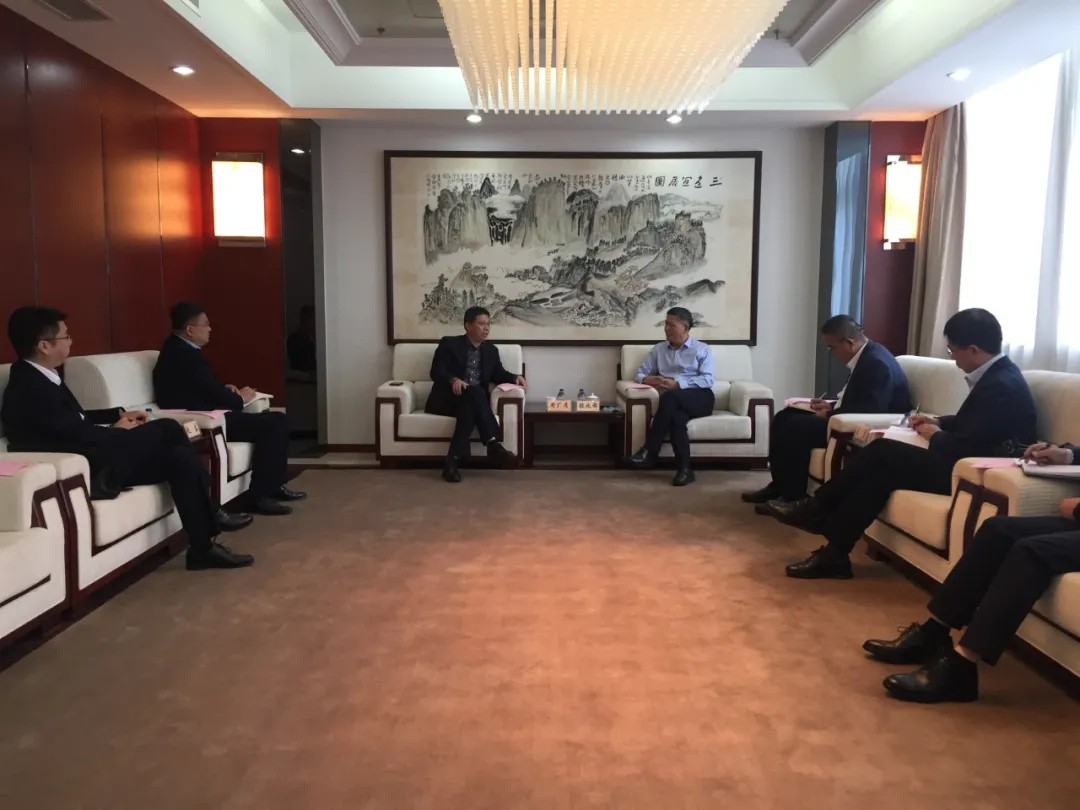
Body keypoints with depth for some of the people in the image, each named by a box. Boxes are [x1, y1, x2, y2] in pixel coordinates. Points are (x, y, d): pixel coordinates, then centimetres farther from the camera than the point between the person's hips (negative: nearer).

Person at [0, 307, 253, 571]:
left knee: (178, 457, -4)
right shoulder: (29, 389, -20)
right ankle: (211, 517, 0)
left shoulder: (40, 377, 12)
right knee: (168, 428, -13)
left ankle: (204, 547, 1)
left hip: (91, 460, 10)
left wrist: (118, 414, 10)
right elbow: (78, 435, -22)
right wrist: (117, 429, -4)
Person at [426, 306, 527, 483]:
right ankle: (494, 447, -44)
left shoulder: (491, 350, 18)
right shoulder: (449, 343, 3)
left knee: (469, 409, -35)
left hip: (473, 401, 4)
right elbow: (436, 371, -7)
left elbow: (498, 375, 14)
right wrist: (453, 380, -28)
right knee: (475, 393, -35)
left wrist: (515, 378, -7)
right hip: (447, 399, -4)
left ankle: (453, 460, -41)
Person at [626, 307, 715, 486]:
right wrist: (649, 380, -7)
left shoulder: (702, 349, 11)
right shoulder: (658, 349, 21)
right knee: (676, 417, -36)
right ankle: (684, 469, -34)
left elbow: (707, 380, -3)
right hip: (675, 401, 2)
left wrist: (678, 383, -16)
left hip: (700, 398, -2)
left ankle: (649, 451, -32)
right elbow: (640, 373, 18)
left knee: (670, 397, -35)